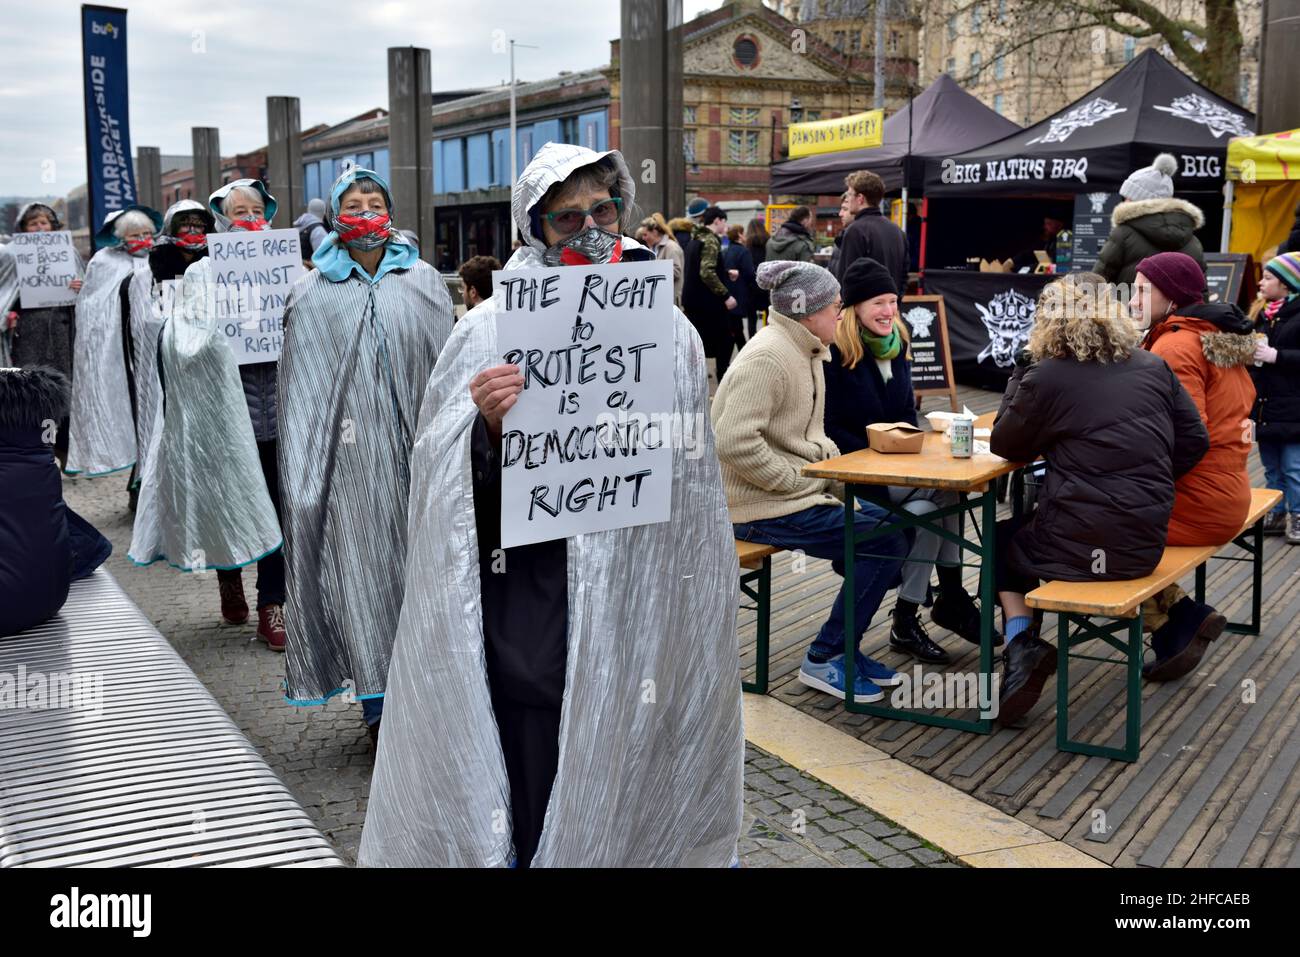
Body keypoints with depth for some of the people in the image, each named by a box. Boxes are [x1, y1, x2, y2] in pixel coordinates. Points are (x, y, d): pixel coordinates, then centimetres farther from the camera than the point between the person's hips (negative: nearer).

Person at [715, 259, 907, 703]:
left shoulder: (806, 353, 14)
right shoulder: (768, 358, -19)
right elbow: (735, 442, -29)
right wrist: (799, 482, -21)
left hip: (801, 494, 10)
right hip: (763, 508, -10)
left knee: (893, 525, 6)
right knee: (887, 544, -14)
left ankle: (842, 647, 15)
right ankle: (823, 660, -2)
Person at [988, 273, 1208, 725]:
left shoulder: (1045, 378, -9)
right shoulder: (1155, 368, 5)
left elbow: (1005, 445, 3)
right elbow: (1194, 441, 8)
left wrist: (1021, 372, 8)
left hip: (1078, 547, -6)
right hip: (1146, 546, 6)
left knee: (1003, 540, 25)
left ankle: (1021, 642, 5)